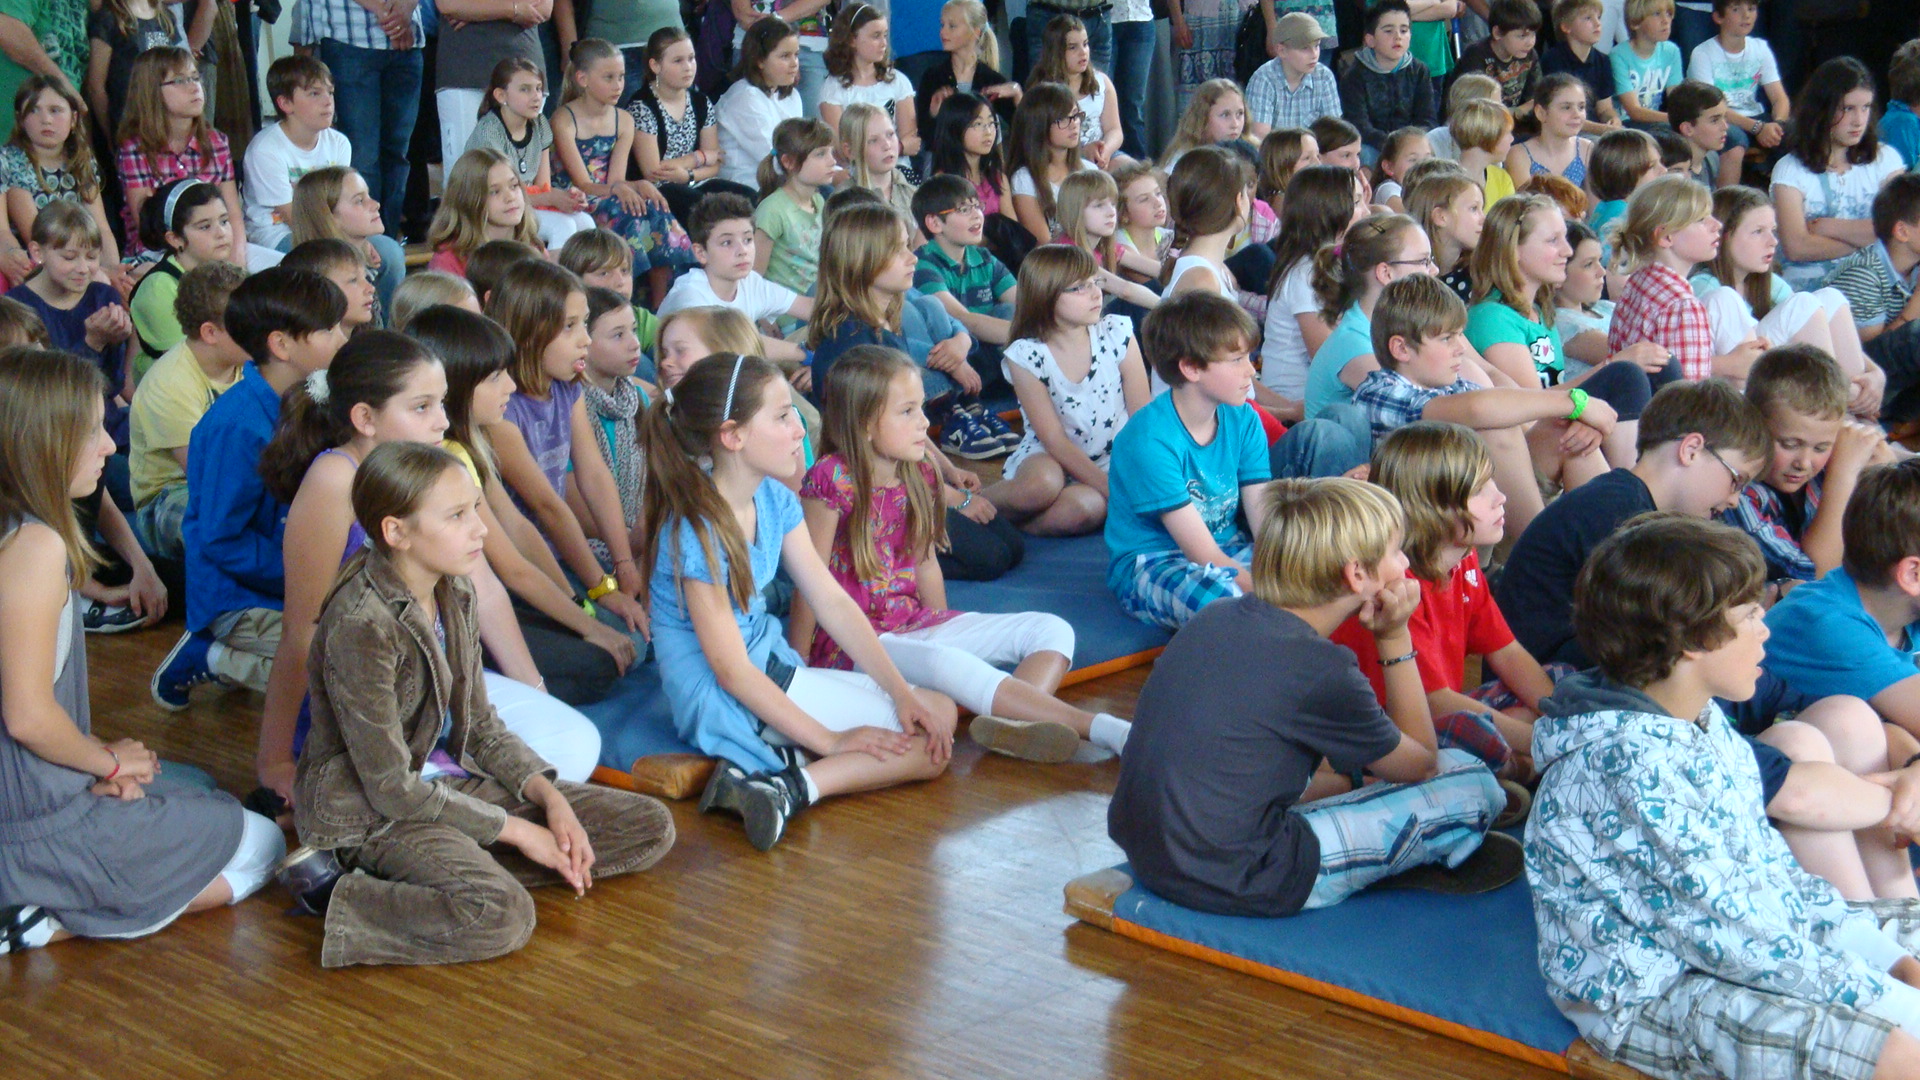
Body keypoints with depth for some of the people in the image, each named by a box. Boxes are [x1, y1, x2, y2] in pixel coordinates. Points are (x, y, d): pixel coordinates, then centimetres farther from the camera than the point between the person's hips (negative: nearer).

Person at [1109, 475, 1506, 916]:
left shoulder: (1217, 617, 5)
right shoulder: (1322, 669, -16)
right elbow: (1421, 764, 2)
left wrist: (1347, 781, 21)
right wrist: (1395, 638, 3)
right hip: (1231, 885, -9)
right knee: (1473, 784, 0)